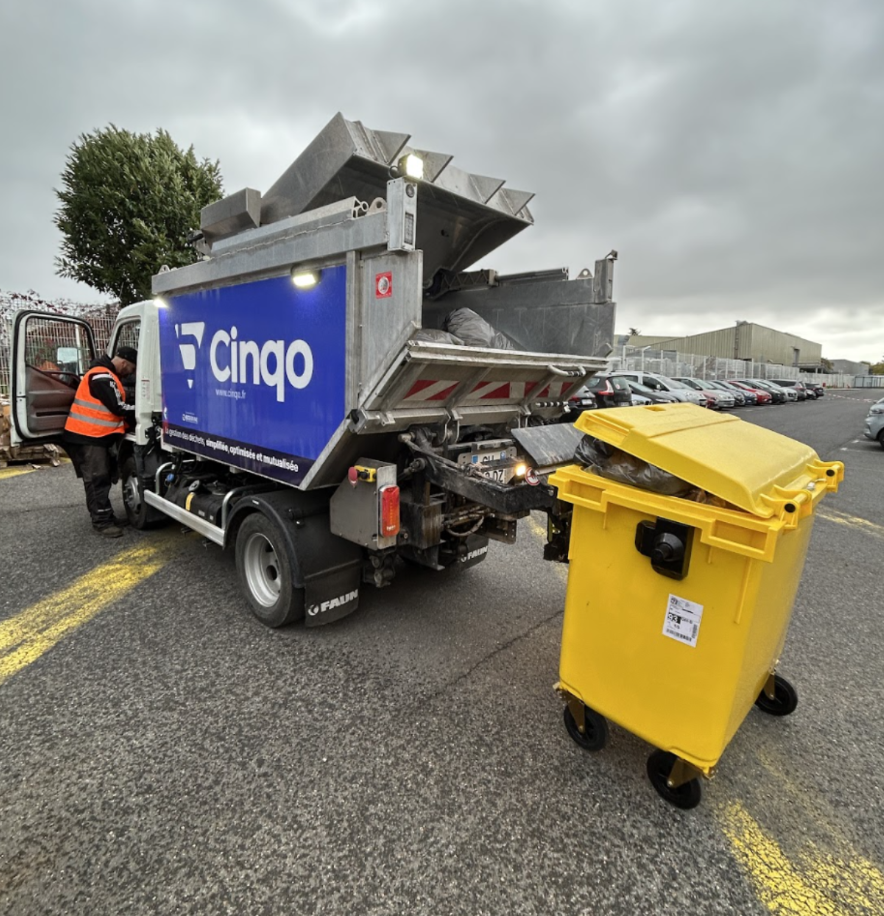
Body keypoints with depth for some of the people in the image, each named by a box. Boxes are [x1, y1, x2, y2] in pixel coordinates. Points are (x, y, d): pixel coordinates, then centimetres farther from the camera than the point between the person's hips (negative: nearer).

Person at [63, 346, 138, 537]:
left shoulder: (108, 376, 16)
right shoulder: (102, 376, -17)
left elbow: (116, 406, 17)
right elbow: (118, 407, -19)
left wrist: (129, 423, 7)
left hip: (96, 435, 10)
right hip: (86, 436, -10)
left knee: (103, 478, 11)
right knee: (97, 479, -9)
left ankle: (107, 517, 17)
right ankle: (101, 522, -5)